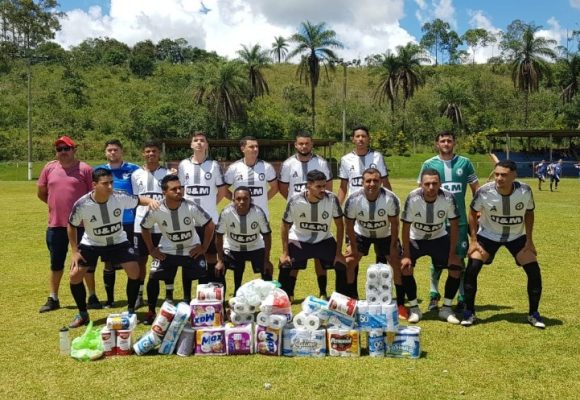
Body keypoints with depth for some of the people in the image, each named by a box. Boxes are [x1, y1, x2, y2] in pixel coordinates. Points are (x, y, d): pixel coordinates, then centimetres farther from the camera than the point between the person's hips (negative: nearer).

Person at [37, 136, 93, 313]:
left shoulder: (84, 169, -5)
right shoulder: (49, 168, 5)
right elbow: (41, 192, 15)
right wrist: (57, 205, 12)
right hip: (56, 225, 3)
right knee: (56, 263, 13)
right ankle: (53, 299, 25)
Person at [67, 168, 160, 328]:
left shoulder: (120, 197, -25)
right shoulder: (82, 205, -26)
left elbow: (139, 200, -8)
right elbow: (71, 226, -8)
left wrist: (150, 201, -33)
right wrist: (74, 251, -9)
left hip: (118, 241, 0)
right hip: (91, 244, 0)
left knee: (134, 271, -14)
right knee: (75, 275, -9)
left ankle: (131, 311, 7)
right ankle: (83, 314, 13)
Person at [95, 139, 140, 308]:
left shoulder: (133, 169, 1)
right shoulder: (98, 171, 9)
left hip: (129, 222, -2)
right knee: (109, 262, 9)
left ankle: (138, 295, 14)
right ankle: (110, 299, 19)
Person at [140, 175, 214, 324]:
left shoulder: (191, 207, -24)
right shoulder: (155, 210, -20)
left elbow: (209, 225, -13)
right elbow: (145, 228, 0)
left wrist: (204, 247, -11)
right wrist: (151, 249, -2)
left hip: (192, 249, -1)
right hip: (167, 250, 1)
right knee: (154, 278, -8)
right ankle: (151, 312, 13)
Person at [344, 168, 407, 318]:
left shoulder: (390, 199, -30)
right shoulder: (353, 199, -29)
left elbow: (394, 224, -17)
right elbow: (349, 224, -15)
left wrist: (393, 246, -13)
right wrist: (353, 246, -11)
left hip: (385, 235, -1)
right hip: (361, 234, 1)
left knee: (397, 264, -8)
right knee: (348, 263, -7)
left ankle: (401, 305, 7)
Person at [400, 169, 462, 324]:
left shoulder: (448, 198, -26)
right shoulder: (413, 199, -29)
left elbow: (454, 225, -14)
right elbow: (406, 228, -19)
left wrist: (452, 253, -14)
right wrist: (406, 255, -19)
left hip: (439, 238, 2)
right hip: (415, 239, -1)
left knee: (456, 266, -10)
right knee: (405, 267, -19)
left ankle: (446, 308, 7)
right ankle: (414, 308, -1)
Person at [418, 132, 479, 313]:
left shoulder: (464, 163, 4)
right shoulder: (428, 164, 2)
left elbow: (476, 189, 10)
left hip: (460, 220, 0)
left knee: (459, 259, 5)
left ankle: (463, 298, 17)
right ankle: (434, 295, 25)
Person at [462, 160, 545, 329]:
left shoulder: (525, 191, -24)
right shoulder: (484, 192, -28)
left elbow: (529, 213, -3)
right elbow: (473, 213, -8)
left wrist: (529, 240, -6)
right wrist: (473, 240, -12)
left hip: (517, 236, 2)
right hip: (488, 235, -1)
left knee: (534, 271, -5)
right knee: (471, 269, -15)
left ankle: (533, 314, 15)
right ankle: (469, 312, 2)